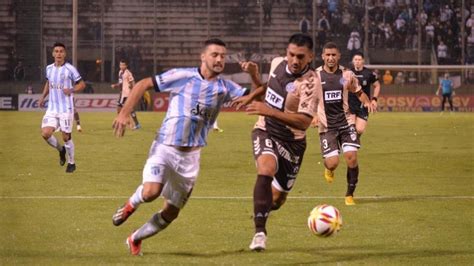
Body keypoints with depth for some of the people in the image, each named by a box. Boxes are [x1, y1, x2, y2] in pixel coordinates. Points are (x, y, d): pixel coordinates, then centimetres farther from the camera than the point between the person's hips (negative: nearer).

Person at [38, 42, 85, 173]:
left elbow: (82, 84, -3)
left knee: (66, 137, 0)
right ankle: (61, 150, 20)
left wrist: (72, 90, -22)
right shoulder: (49, 68, 7)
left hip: (66, 108, -4)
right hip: (52, 108, 4)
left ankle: (71, 163, 20)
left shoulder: (70, 69, -8)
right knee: (45, 134, -10)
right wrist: (43, 97, 12)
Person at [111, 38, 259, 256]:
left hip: (191, 156, 4)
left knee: (171, 213, 8)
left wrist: (255, 76, -19)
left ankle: (135, 239, 32)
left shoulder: (225, 88, 4)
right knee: (151, 192, -28)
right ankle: (131, 204, 8)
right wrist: (125, 112, -14)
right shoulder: (182, 77, -8)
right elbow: (143, 84, -5)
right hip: (165, 147, -4)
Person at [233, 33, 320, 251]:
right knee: (267, 168, -31)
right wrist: (252, 96, 22)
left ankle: (261, 211, 48)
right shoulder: (277, 63, -5)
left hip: (292, 141, -2)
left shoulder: (310, 82, -24)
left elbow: (304, 121, -35)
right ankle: (260, 232, -33)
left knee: (277, 198, 9)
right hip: (266, 131, 2)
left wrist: (269, 111, -41)